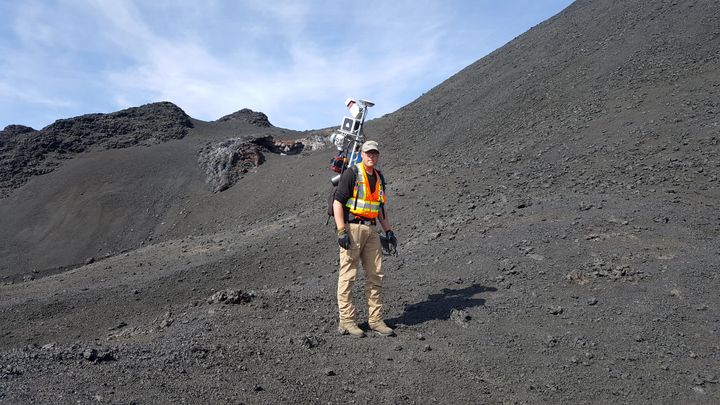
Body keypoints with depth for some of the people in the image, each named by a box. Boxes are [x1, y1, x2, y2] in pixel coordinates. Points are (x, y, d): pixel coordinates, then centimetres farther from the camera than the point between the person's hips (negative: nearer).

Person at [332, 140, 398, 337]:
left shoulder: (379, 177, 16)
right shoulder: (352, 173, -6)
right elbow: (337, 202, -12)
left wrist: (388, 231, 16)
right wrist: (341, 231, -19)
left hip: (371, 229, 8)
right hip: (351, 227, -7)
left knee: (376, 275, 8)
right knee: (348, 276, -3)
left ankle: (375, 320, 18)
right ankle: (346, 321, 5)